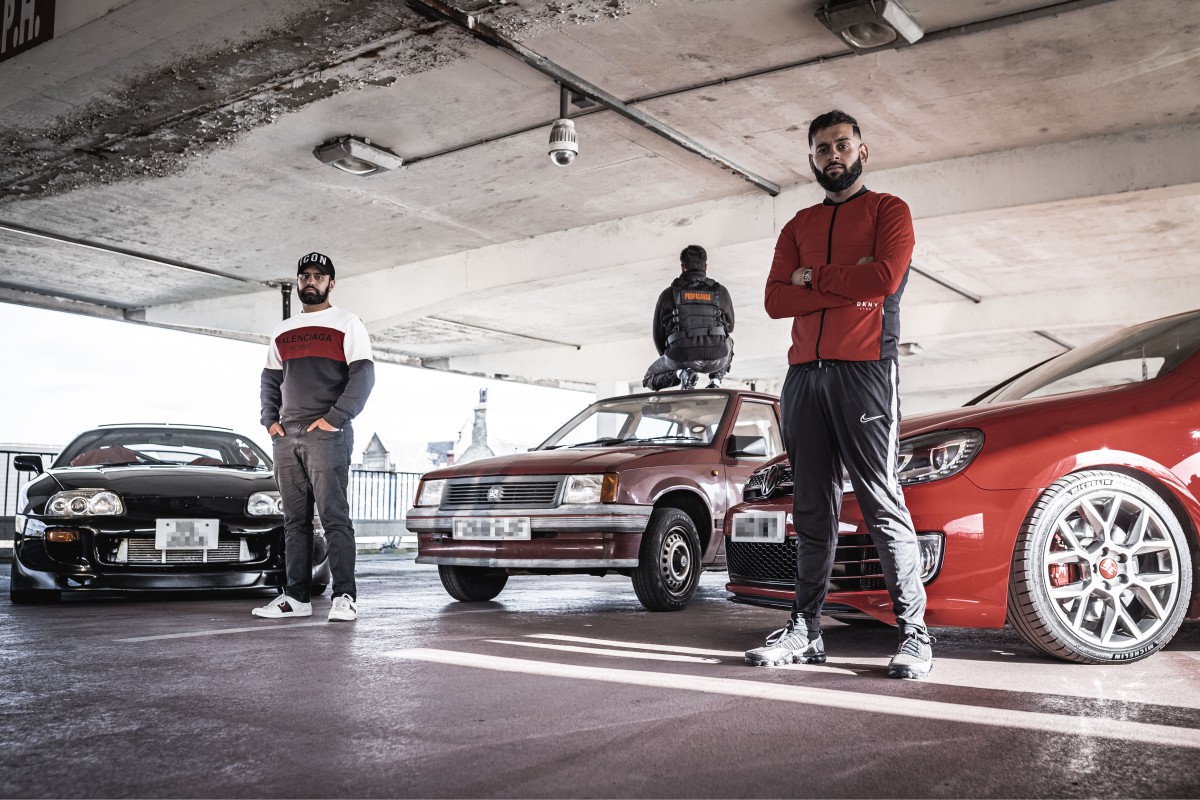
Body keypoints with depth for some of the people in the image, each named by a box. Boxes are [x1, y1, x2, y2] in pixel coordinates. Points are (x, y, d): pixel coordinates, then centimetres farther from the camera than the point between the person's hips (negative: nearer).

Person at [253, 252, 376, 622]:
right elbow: (270, 379, 24)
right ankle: (296, 596, 10)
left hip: (327, 435, -6)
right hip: (286, 437, 6)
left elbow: (363, 375, -6)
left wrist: (334, 417, -14)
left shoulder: (347, 324, 4)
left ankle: (345, 597, -9)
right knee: (295, 519, 6)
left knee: (334, 517, -10)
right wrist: (270, 419, 7)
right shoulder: (282, 331, 22)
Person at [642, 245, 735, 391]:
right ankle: (715, 380, 12)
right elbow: (730, 326, 27)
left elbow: (659, 335, 15)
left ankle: (680, 374, -6)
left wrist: (666, 357, 34)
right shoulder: (720, 292, 13)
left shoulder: (668, 294, 10)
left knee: (649, 379, 25)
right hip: (716, 360, 2)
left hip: (681, 359, -2)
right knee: (728, 343, 38)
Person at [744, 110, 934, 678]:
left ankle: (913, 634, -2)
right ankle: (805, 631, 9)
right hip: (804, 375, 5)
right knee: (812, 510, 5)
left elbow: (885, 277, -9)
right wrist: (845, 286, -4)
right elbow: (775, 300, 8)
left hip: (864, 371, -4)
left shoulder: (888, 210, 10)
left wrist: (813, 276, 1)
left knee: (883, 504, -7)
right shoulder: (798, 226, 22)